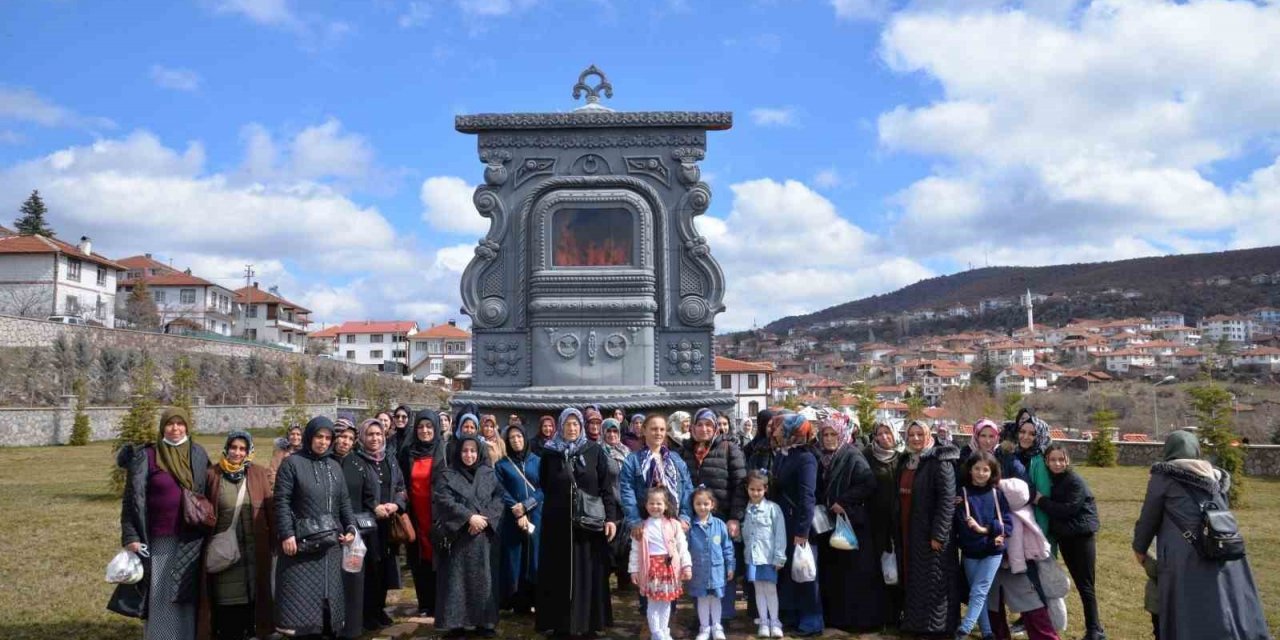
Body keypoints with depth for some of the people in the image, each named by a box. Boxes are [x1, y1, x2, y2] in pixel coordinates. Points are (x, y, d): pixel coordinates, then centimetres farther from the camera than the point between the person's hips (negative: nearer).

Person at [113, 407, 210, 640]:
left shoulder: (199, 455, 6)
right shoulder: (146, 457, -2)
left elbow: (209, 494, 9)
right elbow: (132, 499, -3)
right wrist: (130, 537, -10)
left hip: (192, 541, 2)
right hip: (160, 541, -2)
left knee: (188, 596, 7)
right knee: (160, 598, 3)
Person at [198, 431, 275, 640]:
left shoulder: (259, 473, 1)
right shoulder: (212, 474, -1)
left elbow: (269, 509, 1)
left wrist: (275, 540, -3)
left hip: (254, 551, 1)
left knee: (250, 597, 4)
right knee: (225, 603, 2)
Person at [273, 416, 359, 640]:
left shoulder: (334, 466, 12)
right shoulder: (292, 463, -3)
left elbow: (344, 501, 14)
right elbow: (282, 502, -8)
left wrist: (350, 527, 2)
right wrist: (286, 534, -16)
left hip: (330, 542, 5)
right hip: (301, 542, -5)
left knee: (328, 593, 9)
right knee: (302, 596, -2)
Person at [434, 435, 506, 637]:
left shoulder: (489, 474, 9)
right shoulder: (448, 476, 1)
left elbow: (499, 498, 2)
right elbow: (444, 501, -10)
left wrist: (484, 518, -13)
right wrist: (469, 517, -17)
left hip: (483, 536, 2)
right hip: (457, 535, -2)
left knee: (482, 578, 4)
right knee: (456, 579, -1)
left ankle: (484, 622, 12)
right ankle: (455, 623, 5)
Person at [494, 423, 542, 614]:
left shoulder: (537, 461, 8)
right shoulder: (502, 464, 7)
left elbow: (544, 488, 1)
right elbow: (502, 492, -2)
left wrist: (525, 505, -11)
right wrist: (518, 512, -13)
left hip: (536, 516, 1)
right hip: (512, 518, -1)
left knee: (536, 558, 0)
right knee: (515, 559, 0)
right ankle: (519, 604, 6)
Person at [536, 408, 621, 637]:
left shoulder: (595, 451, 0)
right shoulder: (550, 453, 3)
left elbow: (606, 486, -2)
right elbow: (544, 487, 11)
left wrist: (611, 517, -8)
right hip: (558, 521, 1)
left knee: (588, 572, 4)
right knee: (560, 572, 5)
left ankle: (588, 621, 14)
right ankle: (560, 621, 13)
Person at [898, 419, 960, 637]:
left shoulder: (940, 462, -13)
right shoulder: (904, 462, 11)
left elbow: (947, 500, -18)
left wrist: (938, 534, -21)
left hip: (930, 532, -7)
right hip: (908, 531, 7)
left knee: (933, 580, 0)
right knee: (912, 577, 14)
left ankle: (936, 623, 12)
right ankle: (914, 619, 24)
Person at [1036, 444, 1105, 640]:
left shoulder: (1076, 481, -14)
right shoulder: (1050, 479, 6)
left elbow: (1067, 509, -22)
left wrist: (1042, 500, -15)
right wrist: (1041, 501, -9)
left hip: (1082, 536, -7)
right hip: (1064, 537, 7)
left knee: (1085, 585, -4)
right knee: (1079, 583, 11)